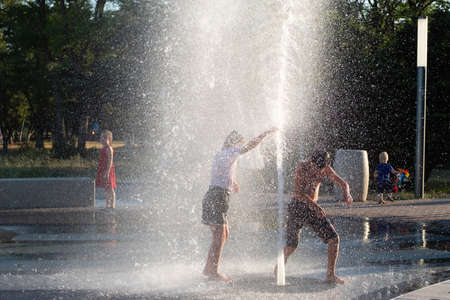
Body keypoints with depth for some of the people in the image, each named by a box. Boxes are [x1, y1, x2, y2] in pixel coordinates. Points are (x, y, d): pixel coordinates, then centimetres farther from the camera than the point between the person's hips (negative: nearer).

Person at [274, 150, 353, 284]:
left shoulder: (326, 168, -2)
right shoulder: (302, 166, -17)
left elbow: (342, 183, -5)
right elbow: (297, 192, -23)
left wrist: (347, 193, -29)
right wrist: (314, 206, -33)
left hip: (312, 208, 5)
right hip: (297, 207, -5)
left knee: (333, 238, -6)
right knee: (292, 246, -1)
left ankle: (330, 274, 0)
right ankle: (280, 266, 29)